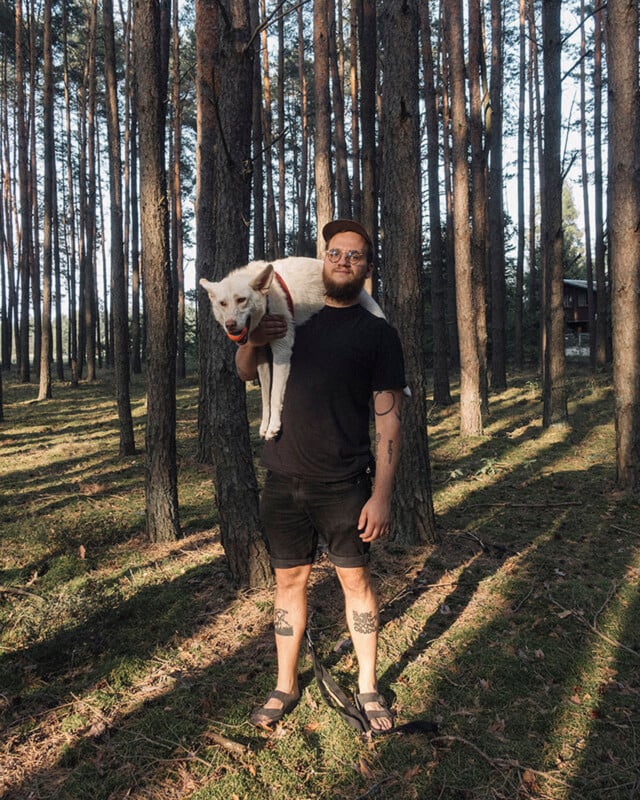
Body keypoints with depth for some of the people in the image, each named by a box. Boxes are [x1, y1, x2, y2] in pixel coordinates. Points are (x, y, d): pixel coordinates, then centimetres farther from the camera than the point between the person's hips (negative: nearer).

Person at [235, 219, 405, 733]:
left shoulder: (377, 333, 0)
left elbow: (388, 420, -4)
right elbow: (245, 374, 19)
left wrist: (382, 494, -11)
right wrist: (252, 341, -5)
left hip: (344, 485, -3)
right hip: (284, 480, 3)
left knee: (356, 579, 7)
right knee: (290, 580, 11)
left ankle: (368, 688, 26)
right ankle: (285, 687, 27)